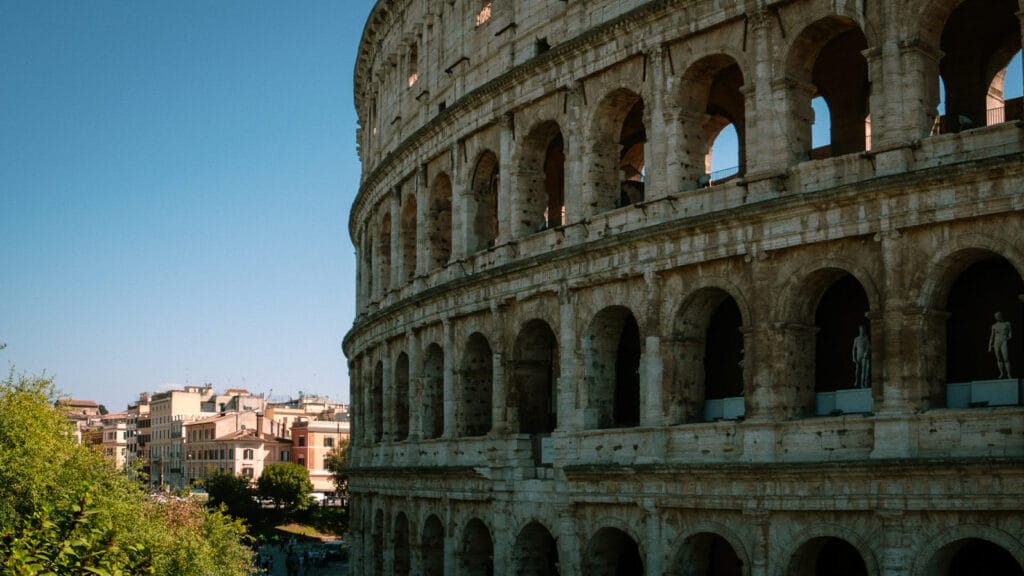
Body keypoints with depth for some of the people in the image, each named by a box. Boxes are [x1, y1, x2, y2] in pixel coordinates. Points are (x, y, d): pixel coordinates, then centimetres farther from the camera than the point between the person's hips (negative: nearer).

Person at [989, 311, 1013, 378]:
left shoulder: (1007, 324, 8)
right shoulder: (994, 326, 12)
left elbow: (1010, 334, 7)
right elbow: (992, 337, 13)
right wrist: (990, 346, 8)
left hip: (1004, 343, -3)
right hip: (996, 343, 3)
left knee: (1006, 359, -13)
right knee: (999, 359, 2)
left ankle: (1008, 374, -14)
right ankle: (1002, 373, 8)